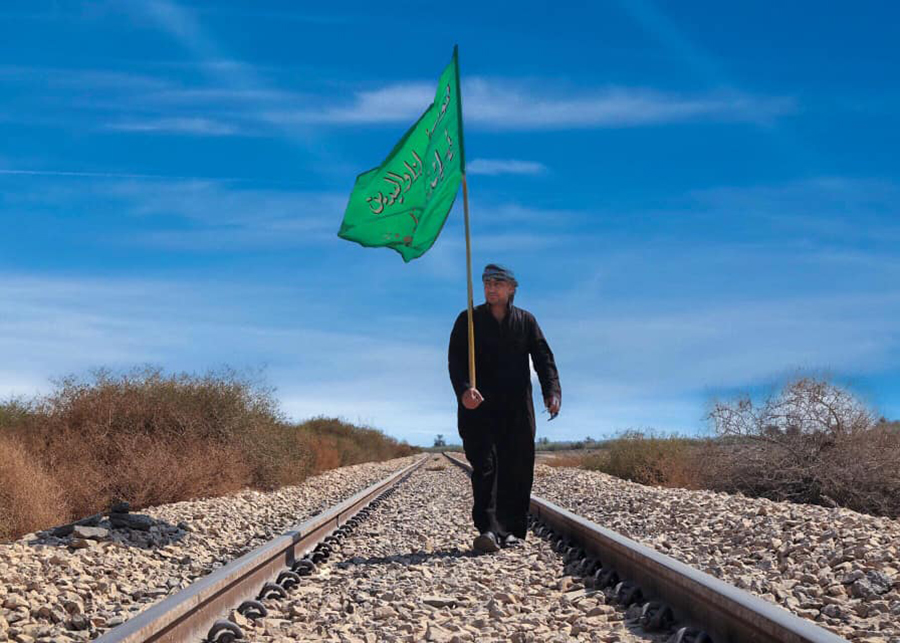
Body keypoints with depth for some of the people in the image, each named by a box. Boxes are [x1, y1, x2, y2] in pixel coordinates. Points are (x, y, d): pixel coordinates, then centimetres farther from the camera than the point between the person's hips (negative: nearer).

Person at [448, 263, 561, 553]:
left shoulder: (526, 321, 13)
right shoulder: (469, 320, 7)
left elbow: (543, 358, 4)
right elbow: (455, 358, -5)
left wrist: (552, 391, -14)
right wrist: (463, 389, -25)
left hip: (517, 409, 2)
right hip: (478, 406, -2)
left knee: (517, 469, 1)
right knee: (484, 465, -13)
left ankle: (510, 529, 9)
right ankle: (487, 529, -20)